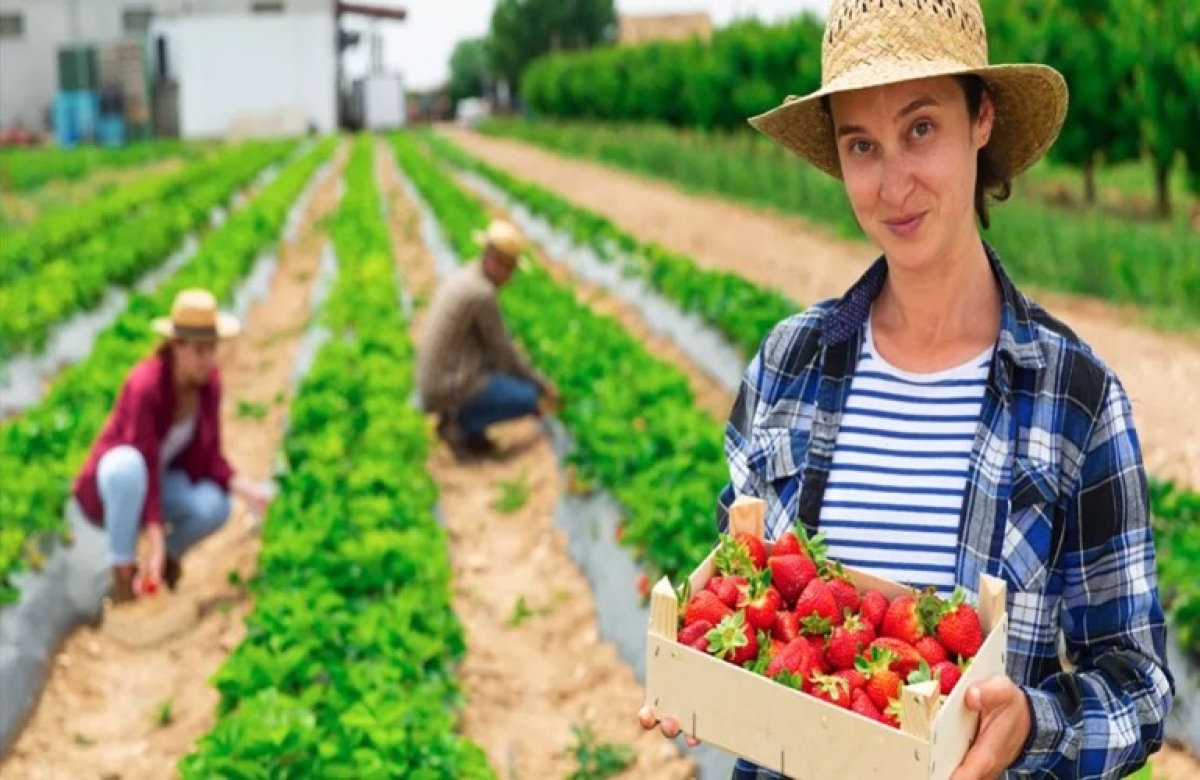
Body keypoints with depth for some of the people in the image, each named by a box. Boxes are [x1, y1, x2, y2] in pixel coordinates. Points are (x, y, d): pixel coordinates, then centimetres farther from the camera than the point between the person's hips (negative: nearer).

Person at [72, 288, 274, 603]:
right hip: (113, 477, -5)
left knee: (215, 507, -27)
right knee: (129, 466, -42)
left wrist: (242, 486, -26)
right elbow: (147, 467, -34)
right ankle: (122, 571, -22)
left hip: (165, 478, 5)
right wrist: (155, 545, -39)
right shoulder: (145, 386, -31)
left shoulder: (210, 380, -11)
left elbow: (208, 456, -6)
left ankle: (172, 553, 7)